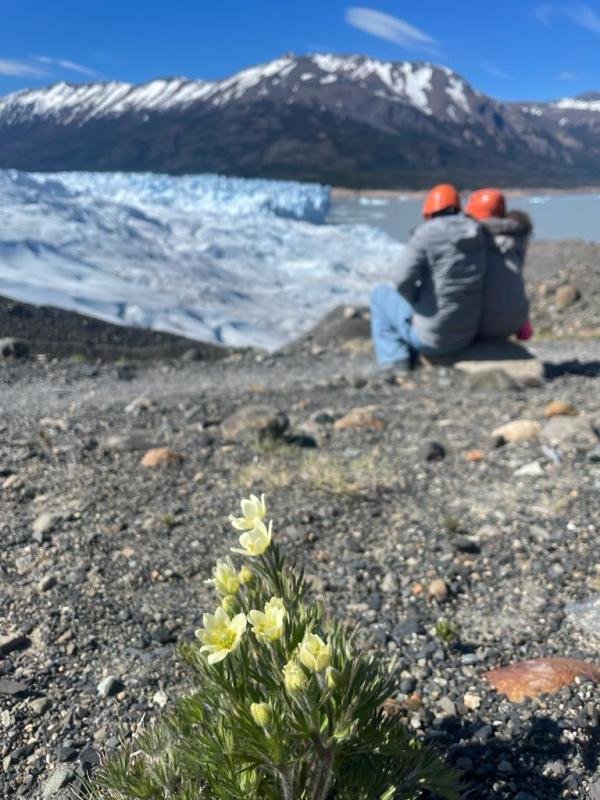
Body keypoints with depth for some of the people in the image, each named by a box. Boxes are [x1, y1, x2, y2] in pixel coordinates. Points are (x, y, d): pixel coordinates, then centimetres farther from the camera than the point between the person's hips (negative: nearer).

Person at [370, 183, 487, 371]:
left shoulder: (426, 233, -16)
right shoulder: (477, 235, 3)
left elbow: (405, 281, -23)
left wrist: (414, 299, 0)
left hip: (430, 337, -6)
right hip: (465, 334, 6)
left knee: (380, 294, 19)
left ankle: (394, 358, 12)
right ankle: (411, 355, 39)